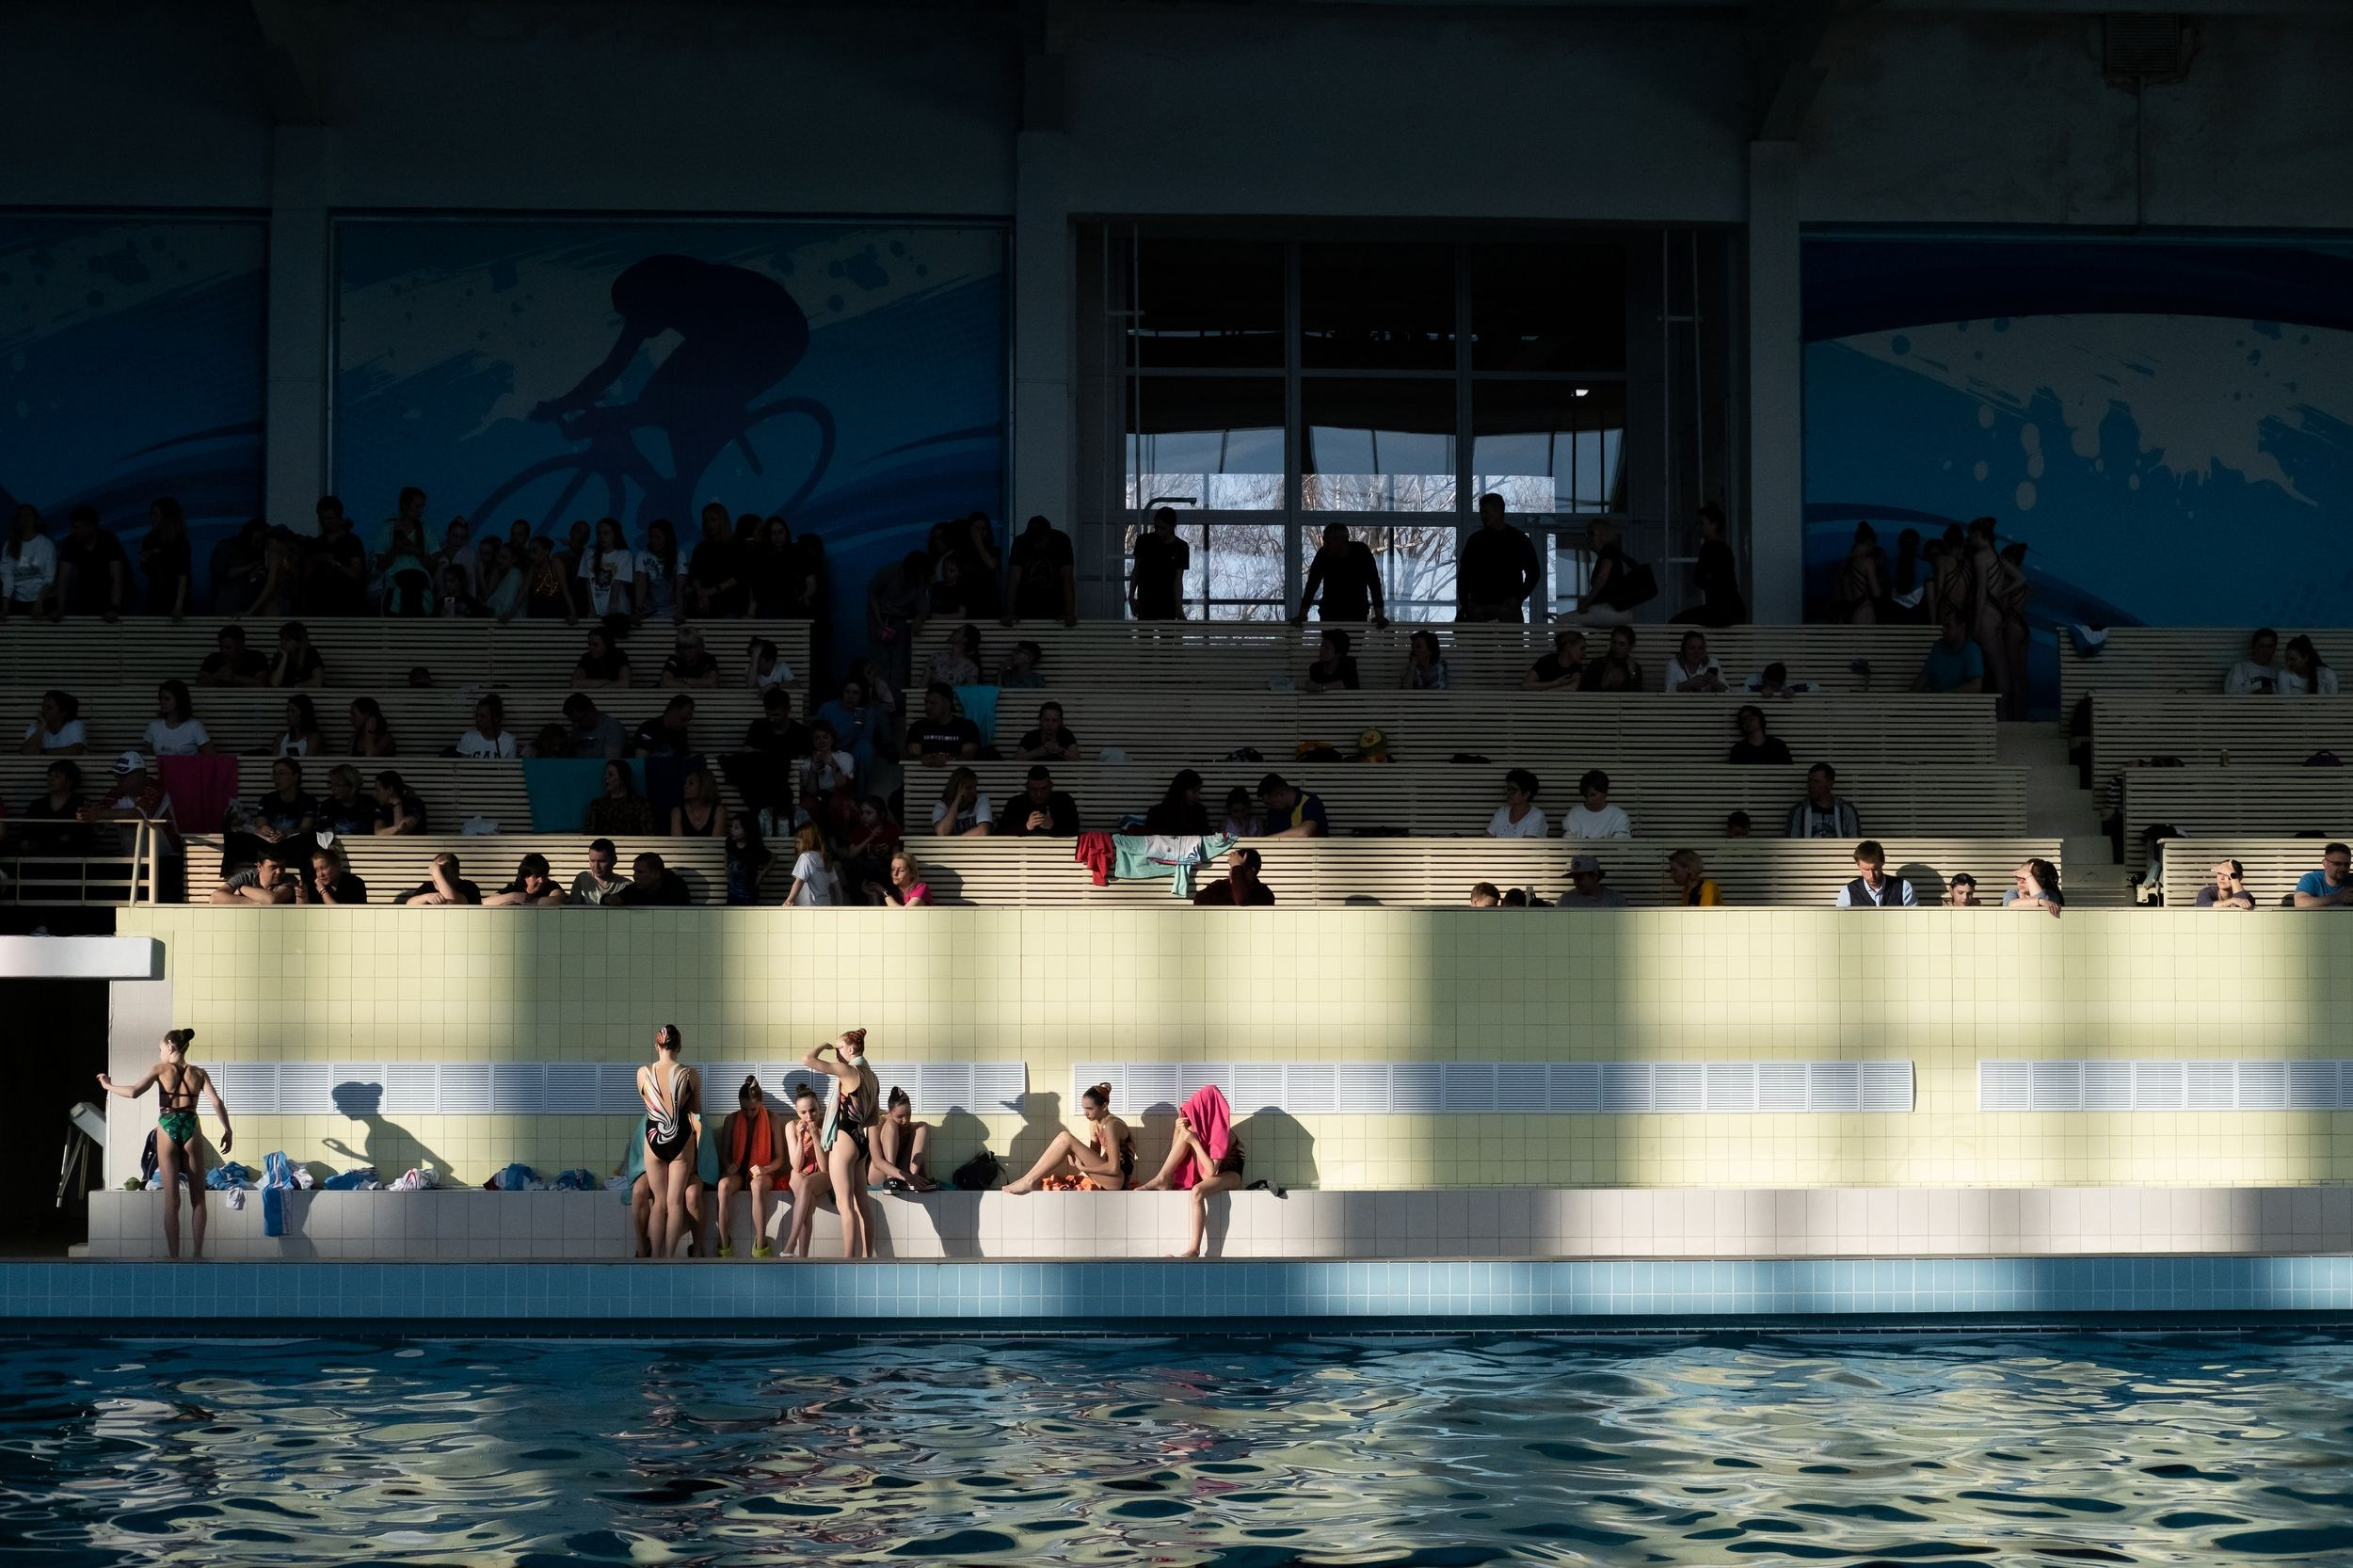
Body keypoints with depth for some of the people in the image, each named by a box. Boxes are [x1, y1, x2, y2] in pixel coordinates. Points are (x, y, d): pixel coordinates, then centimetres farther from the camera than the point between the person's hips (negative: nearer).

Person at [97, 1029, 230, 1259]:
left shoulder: (160, 1069, 2)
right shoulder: (198, 1073, 8)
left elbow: (134, 1092, -9)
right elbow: (216, 1102, -2)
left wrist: (109, 1086, 6)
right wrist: (227, 1131, 4)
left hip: (167, 1130, -1)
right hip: (191, 1129, 1)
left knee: (171, 1198, 2)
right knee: (197, 1197, 8)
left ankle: (173, 1256, 0)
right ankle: (197, 1253, 4)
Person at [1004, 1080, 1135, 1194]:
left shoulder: (1111, 1125, -19)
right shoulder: (1094, 1122, 9)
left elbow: (1114, 1168, -24)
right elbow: (1093, 1155, 10)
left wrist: (1082, 1168, -15)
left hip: (1118, 1178, -9)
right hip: (1105, 1176, 9)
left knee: (1065, 1138, -20)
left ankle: (1029, 1182, -20)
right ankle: (1031, 1180, -7)